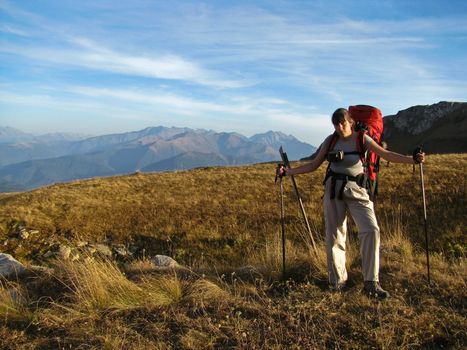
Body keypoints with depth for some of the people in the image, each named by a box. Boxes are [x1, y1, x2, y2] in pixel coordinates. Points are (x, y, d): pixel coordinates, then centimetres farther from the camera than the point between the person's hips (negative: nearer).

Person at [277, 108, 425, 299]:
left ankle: (371, 283, -5)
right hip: (334, 188, 2)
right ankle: (337, 280, 20)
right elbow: (314, 165, 8)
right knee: (334, 234, 4)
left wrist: (411, 159, -26)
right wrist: (288, 171, 0)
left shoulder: (361, 138, -2)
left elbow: (386, 154, -12)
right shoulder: (331, 140, 5)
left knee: (371, 230, -15)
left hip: (356, 189, -1)